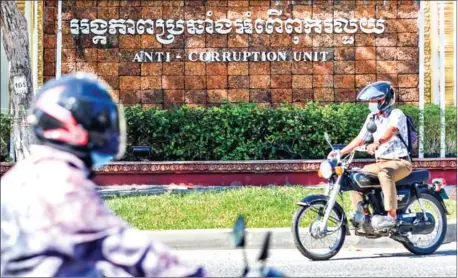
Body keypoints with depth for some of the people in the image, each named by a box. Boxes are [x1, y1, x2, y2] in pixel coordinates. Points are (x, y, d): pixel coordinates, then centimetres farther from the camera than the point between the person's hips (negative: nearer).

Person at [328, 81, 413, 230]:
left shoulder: (396, 114, -9)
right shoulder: (372, 118, 14)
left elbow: (390, 131, -30)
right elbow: (360, 139, 16)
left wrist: (377, 143, -50)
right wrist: (340, 152, 6)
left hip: (400, 161, -8)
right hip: (380, 162, 8)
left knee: (385, 173, -39)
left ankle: (391, 216, -40)